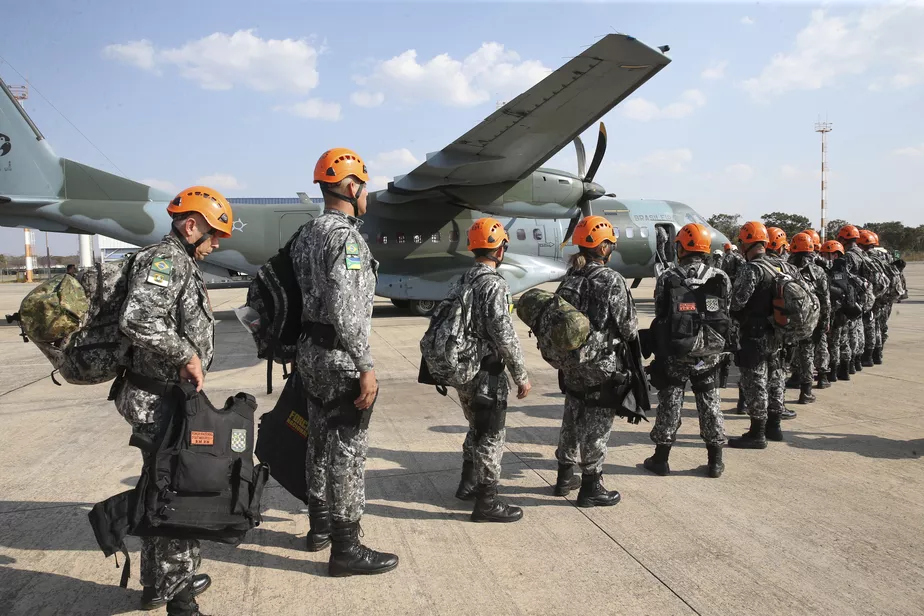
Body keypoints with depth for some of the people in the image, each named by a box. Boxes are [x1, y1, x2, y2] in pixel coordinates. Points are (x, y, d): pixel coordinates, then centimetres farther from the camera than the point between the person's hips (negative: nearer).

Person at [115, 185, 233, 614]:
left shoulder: (180, 262, 17)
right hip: (160, 401, -11)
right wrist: (187, 356, -23)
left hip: (165, 396, 11)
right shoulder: (165, 260, -16)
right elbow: (137, 320, -31)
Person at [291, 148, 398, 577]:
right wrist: (366, 367, -20)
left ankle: (320, 525, 34)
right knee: (347, 451, -1)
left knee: (321, 441, 19)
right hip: (340, 358, -10)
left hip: (310, 352, 10)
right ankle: (346, 548, 9)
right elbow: (347, 312, -24)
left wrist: (309, 349, 19)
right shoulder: (345, 236, -18)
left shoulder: (307, 234, 12)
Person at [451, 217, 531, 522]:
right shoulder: (494, 284, -18)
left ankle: (468, 483, 35)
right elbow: (504, 335, -21)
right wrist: (521, 376, -13)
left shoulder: (462, 282, 8)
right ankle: (486, 502, 10)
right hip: (487, 374, -8)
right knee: (492, 436, 2)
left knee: (477, 428, 23)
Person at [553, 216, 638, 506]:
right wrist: (632, 339, 8)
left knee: (572, 418, 20)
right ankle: (590, 487, 16)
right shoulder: (611, 280, -16)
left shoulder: (569, 279, 3)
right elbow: (628, 324, -13)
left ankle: (564, 476, 33)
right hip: (602, 366, -7)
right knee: (597, 425, 5)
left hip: (571, 364, 7)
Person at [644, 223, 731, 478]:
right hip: (709, 352, 2)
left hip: (674, 352, -2)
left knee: (669, 403, 8)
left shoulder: (667, 279, -7)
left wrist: (661, 346, 4)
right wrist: (720, 345, 15)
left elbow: (660, 316, -6)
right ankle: (715, 461, 18)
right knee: (710, 403, 12)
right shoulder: (720, 278, -1)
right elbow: (726, 314, 3)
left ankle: (661, 459, 15)